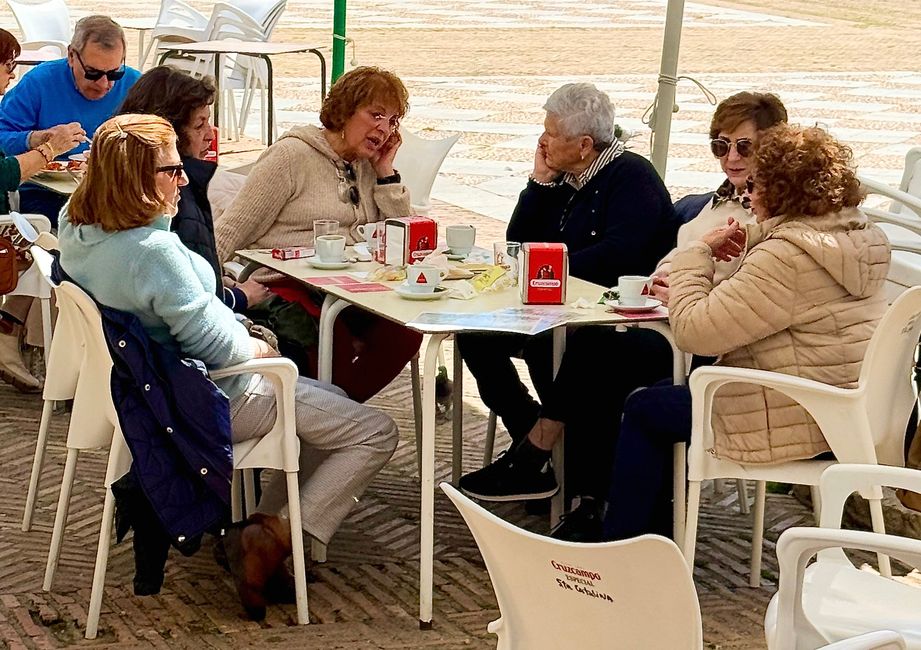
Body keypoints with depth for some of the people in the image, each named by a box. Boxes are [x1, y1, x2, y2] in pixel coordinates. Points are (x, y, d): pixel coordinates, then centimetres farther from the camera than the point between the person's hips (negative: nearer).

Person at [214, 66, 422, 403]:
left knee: (405, 329, -21)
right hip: (287, 289, -6)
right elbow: (232, 231, -7)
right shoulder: (292, 155, -3)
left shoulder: (367, 168, 17)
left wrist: (386, 172, 6)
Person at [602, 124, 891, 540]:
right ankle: (655, 533, 29)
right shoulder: (859, 236, 6)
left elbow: (694, 331, -24)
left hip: (799, 422, -10)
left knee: (644, 410, 6)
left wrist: (697, 253, -11)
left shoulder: (788, 256, -25)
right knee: (670, 391, 23)